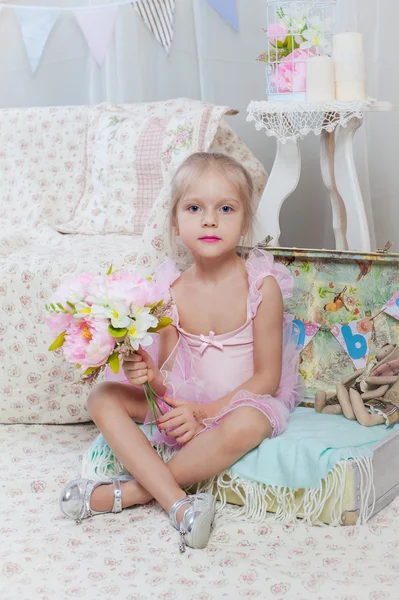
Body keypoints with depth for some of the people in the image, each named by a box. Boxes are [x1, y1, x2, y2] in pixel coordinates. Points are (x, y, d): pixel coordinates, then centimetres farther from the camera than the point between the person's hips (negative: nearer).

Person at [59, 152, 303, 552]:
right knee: (102, 398, -12)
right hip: (184, 402, 4)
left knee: (245, 427, -39)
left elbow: (267, 377, -12)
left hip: (243, 400, -4)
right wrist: (150, 375, -26)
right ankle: (176, 502, -27)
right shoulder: (171, 291, -4)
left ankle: (131, 492, -22)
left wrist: (206, 412, -20)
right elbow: (169, 372, -2)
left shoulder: (262, 286, -13)